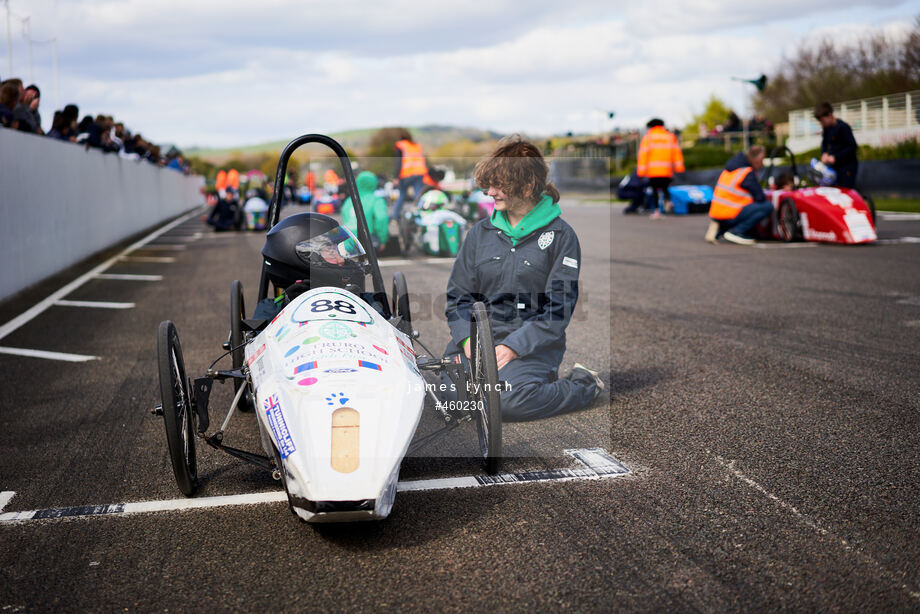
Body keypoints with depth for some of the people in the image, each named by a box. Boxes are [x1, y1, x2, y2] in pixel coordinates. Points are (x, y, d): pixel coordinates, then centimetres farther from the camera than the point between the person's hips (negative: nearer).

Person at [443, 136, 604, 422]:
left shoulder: (561, 235, -1)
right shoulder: (481, 232, 12)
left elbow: (558, 308, -7)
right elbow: (458, 294, 12)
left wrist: (512, 347, -17)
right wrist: (467, 339, -7)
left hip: (533, 345, -3)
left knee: (508, 400, -30)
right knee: (450, 392, -24)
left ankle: (583, 386, -2)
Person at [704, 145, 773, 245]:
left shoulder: (730, 168, 17)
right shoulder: (748, 173, -9)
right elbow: (760, 198, -8)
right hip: (728, 217, -9)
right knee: (768, 206, -11)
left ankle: (718, 229, 12)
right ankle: (736, 232, -11)